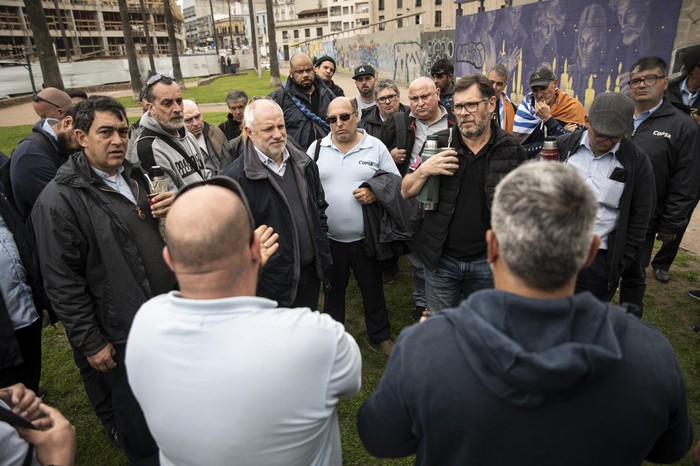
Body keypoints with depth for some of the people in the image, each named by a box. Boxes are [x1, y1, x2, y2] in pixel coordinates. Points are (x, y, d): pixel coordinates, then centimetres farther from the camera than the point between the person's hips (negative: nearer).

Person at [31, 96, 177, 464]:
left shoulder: (133, 176, 6)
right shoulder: (59, 200, -16)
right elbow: (62, 282, -15)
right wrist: (90, 343, -13)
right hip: (123, 335, -7)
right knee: (138, 419, 13)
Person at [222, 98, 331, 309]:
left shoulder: (303, 163, 3)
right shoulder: (236, 176, -18)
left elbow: (319, 204, 16)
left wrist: (321, 243, 9)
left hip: (311, 270, 6)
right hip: (272, 282, -5)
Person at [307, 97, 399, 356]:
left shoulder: (376, 147, -2)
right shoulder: (317, 148, 2)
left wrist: (376, 193, -18)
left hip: (365, 237, -1)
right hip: (329, 237, 1)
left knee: (373, 289, 14)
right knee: (333, 290, 19)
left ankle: (381, 335, 36)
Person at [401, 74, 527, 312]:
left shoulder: (511, 149, -5)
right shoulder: (439, 144, -4)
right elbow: (406, 192, 0)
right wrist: (423, 171, -19)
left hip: (487, 260, 0)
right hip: (441, 258, 0)